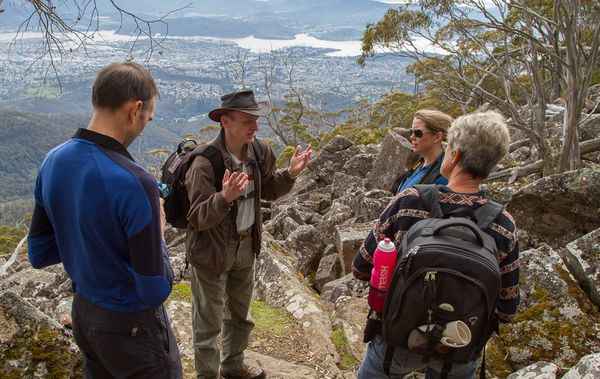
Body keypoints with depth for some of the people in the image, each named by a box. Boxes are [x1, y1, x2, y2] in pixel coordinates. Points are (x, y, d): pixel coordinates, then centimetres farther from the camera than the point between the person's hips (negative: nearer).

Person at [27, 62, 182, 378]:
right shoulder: (135, 183, -30)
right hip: (130, 325, -7)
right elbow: (156, 291, -24)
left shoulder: (53, 161, -7)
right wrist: (157, 232, -9)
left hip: (82, 310, 7)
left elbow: (38, 254, 3)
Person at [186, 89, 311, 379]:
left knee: (240, 314, 26)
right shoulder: (205, 163, -27)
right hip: (212, 250, -7)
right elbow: (198, 219, -26)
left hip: (246, 245, 7)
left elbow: (268, 191, 9)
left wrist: (290, 174, -9)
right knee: (208, 322, 11)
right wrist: (225, 197, -44)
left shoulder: (260, 151, -7)